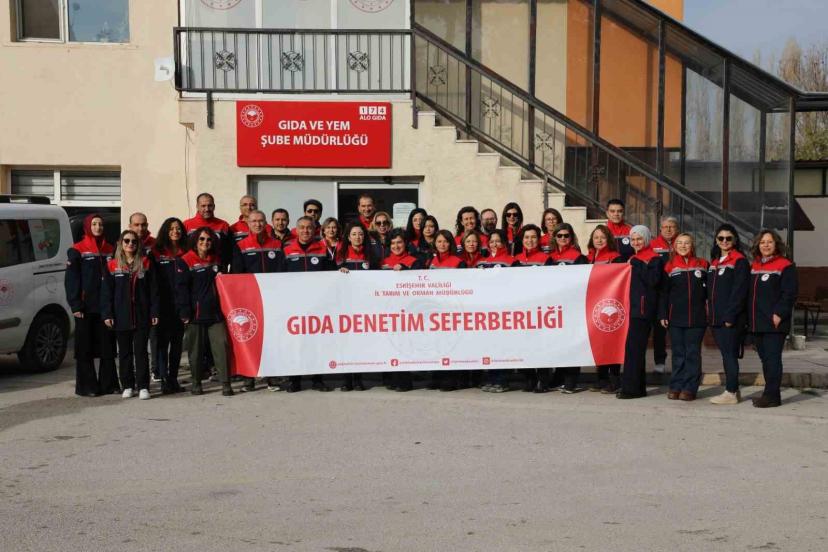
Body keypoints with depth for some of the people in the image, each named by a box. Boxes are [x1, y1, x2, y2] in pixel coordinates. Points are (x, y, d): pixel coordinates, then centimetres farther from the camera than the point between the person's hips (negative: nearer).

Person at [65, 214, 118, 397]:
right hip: (86, 307, -4)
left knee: (108, 347, 7)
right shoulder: (77, 251, 0)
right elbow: (71, 280, -4)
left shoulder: (110, 250, 12)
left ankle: (108, 383, 14)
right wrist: (75, 306, -12)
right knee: (85, 348, 1)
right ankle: (87, 386, 7)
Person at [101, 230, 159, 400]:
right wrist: (107, 314, -5)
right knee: (124, 352, 9)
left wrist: (154, 312, -4)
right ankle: (127, 386, 17)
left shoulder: (145, 263, 4)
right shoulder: (112, 265, 4)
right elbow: (106, 292, 2)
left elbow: (153, 289, 2)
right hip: (121, 317, 1)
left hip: (142, 316, -1)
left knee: (141, 351, 0)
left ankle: (143, 386, 2)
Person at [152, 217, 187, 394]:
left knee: (177, 343, 8)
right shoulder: (157, 253, 0)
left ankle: (174, 379, 14)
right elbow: (152, 281, -3)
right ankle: (164, 380, -3)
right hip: (164, 306, -3)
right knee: (162, 342, -3)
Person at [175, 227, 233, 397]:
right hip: (195, 313, -4)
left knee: (221, 345, -6)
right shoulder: (185, 261, -2)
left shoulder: (216, 260, 15)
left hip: (215, 312, 4)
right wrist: (184, 312, -13)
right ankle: (196, 383, 16)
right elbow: (181, 289, -8)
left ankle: (225, 383, -4)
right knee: (196, 349, 4)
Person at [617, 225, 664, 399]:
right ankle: (638, 387, 15)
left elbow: (654, 280, -20)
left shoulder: (654, 259, -5)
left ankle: (630, 388, -8)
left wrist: (637, 265, -17)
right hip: (634, 307, 9)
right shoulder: (635, 259, 20)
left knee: (634, 348, -10)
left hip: (643, 308, -9)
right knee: (635, 349, 10)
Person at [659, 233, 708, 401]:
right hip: (675, 317, 1)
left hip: (696, 318, -1)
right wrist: (663, 315, 0)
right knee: (678, 354, 6)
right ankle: (676, 387, 12)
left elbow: (710, 289, 9)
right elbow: (664, 292, 5)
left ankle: (689, 388, 5)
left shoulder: (702, 265, 5)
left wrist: (710, 311, 2)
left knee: (693, 354, 1)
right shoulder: (670, 267, 5)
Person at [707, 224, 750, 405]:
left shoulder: (740, 261, -6)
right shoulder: (714, 262, 18)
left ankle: (731, 393, -1)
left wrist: (730, 315, -18)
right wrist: (711, 315, 12)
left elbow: (739, 291, -14)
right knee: (726, 354, 12)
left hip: (731, 319, -8)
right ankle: (733, 390, 19)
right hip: (717, 318, 8)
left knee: (730, 354, -5)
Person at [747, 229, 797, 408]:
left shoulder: (785, 266, -4)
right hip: (757, 323, 7)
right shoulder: (754, 266, 17)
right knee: (765, 358, 11)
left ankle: (771, 395, -5)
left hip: (774, 322, -7)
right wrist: (748, 317, 13)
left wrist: (779, 314, -18)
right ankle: (771, 394, 18)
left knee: (772, 358, -7)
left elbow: (790, 293, -11)